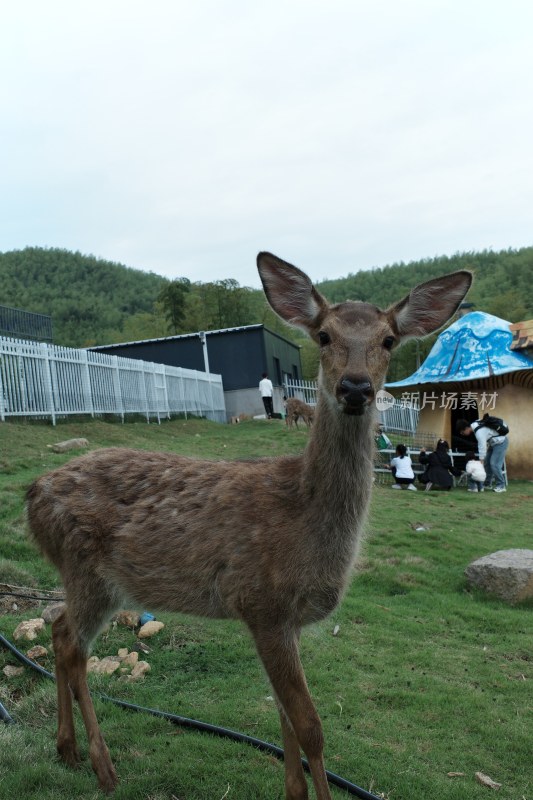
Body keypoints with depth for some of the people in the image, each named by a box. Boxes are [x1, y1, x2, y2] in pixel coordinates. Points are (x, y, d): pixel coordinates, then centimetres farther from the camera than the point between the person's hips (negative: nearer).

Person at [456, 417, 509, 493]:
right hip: (494, 443, 10)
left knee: (494, 464, -15)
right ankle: (487, 484, 15)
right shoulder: (475, 425, -3)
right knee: (487, 463, 8)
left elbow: (482, 446, -27)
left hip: (501, 443, -10)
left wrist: (481, 460, -21)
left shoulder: (479, 431, -30)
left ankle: (501, 486, -6)